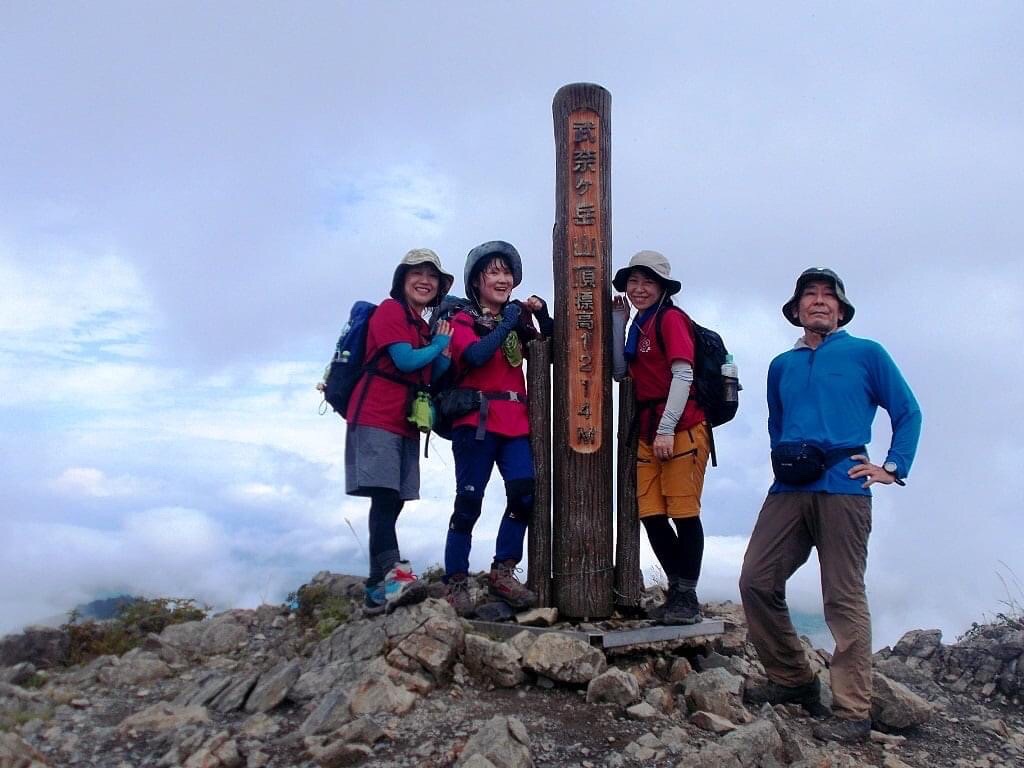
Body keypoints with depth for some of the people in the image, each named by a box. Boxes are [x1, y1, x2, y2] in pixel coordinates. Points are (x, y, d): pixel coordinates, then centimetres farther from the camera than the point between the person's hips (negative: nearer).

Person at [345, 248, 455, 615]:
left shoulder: (424, 327, 23)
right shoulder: (390, 310, -2)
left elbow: (433, 378, 19)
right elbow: (405, 360, -14)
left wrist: (443, 354, 1)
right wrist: (438, 346, 2)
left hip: (405, 423, 8)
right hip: (376, 417, -8)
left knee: (393, 500, 3)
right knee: (384, 495, -19)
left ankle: (378, 589, 5)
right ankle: (394, 572, -29)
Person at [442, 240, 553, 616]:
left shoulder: (517, 320, 19)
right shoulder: (463, 320, 3)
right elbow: (475, 355, -17)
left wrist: (541, 315, 3)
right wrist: (505, 325, -9)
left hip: (515, 421, 5)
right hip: (476, 420, -5)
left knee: (524, 492, -9)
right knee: (469, 501, -5)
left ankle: (502, 573, 4)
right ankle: (456, 582, 5)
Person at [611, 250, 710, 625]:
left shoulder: (670, 318, -6)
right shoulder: (640, 325, 19)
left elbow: (683, 375, -14)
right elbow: (620, 373, 11)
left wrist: (667, 429, -18)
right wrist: (617, 322, 9)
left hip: (681, 429, -8)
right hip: (649, 432, 8)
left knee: (683, 512, -2)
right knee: (651, 514, 5)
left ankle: (687, 597, 8)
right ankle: (678, 590, 18)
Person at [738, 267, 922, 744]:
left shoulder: (867, 354, 9)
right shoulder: (781, 366, 20)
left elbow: (908, 413, 10)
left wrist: (892, 467, 1)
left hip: (842, 488, -4)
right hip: (788, 490, 4)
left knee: (844, 599, -5)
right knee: (756, 582, -5)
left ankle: (852, 713, 2)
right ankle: (793, 683, 11)